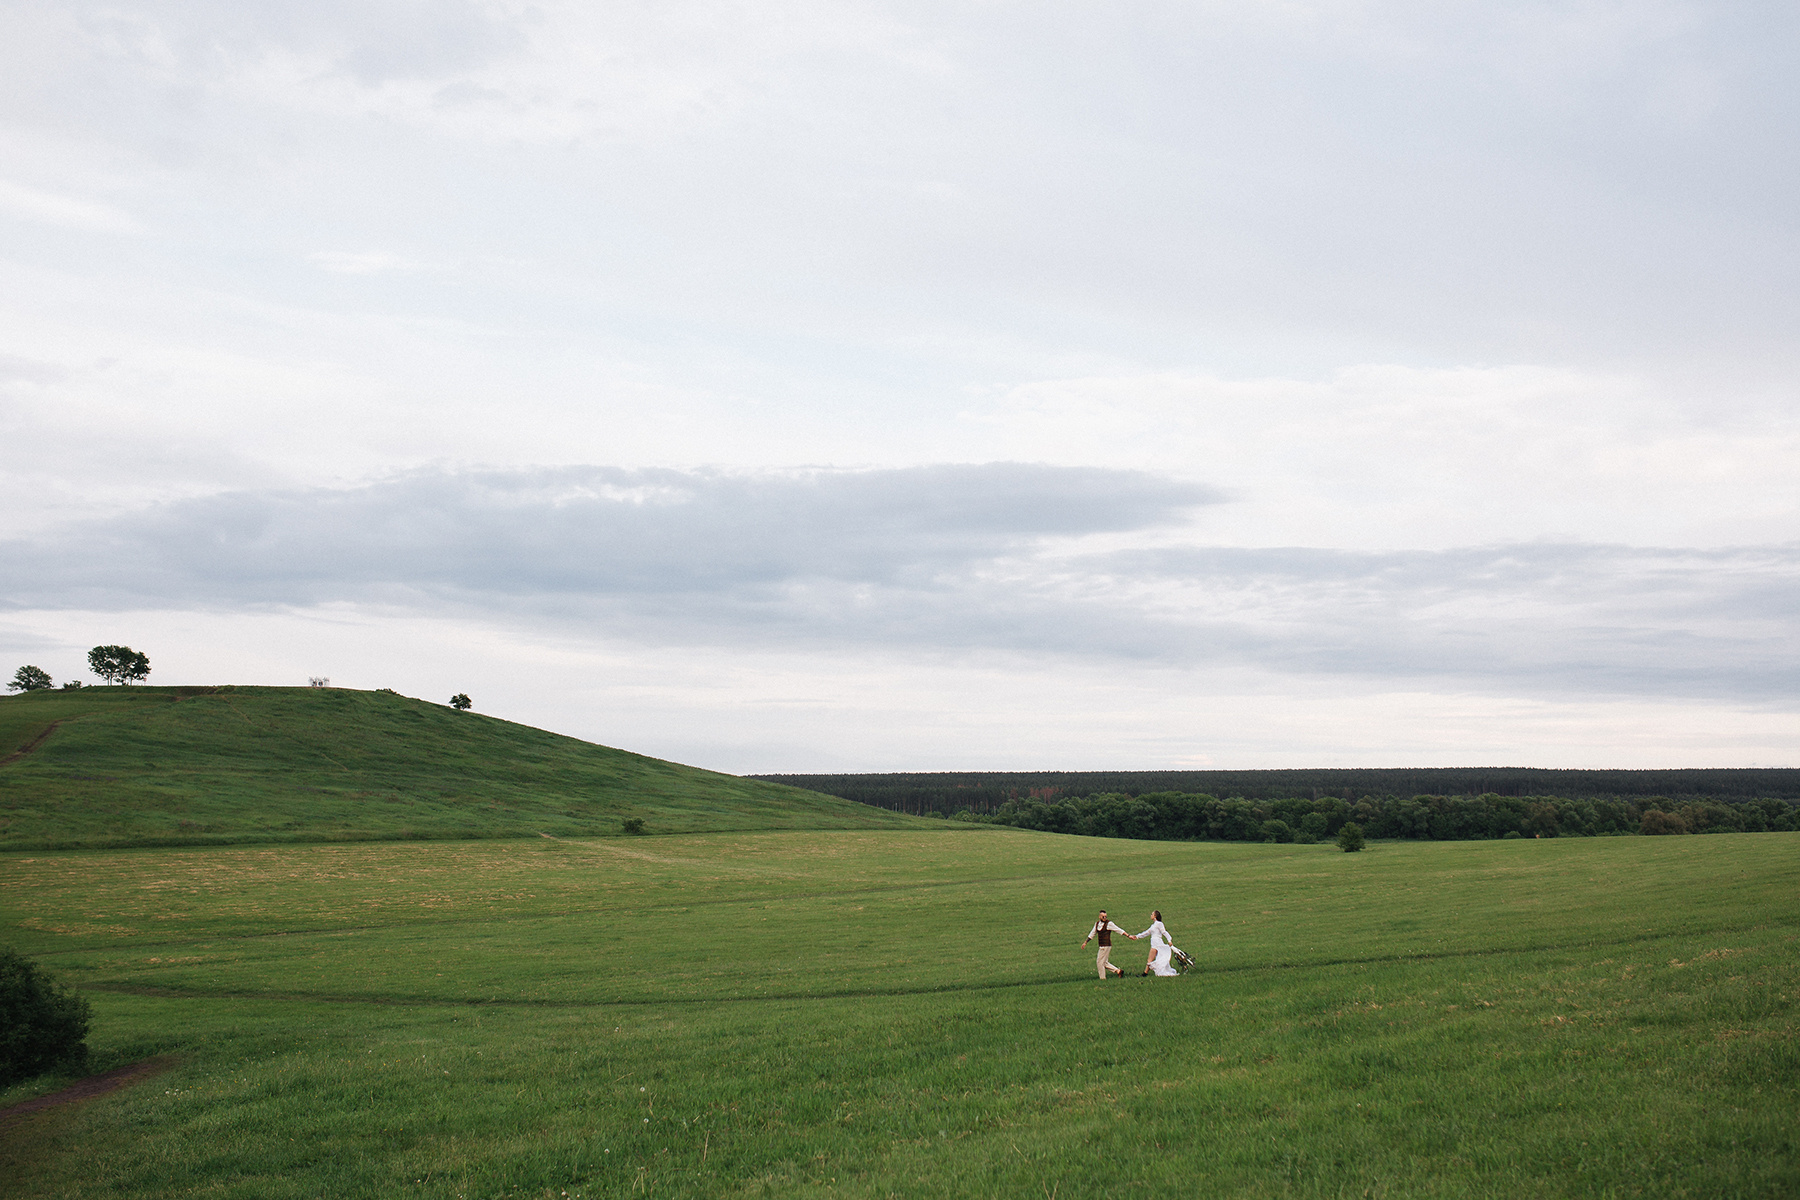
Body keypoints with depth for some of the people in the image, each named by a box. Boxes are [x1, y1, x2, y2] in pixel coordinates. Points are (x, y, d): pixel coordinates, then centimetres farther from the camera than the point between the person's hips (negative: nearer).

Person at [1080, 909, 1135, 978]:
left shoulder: (1109, 924, -9)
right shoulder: (1097, 924, 11)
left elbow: (1119, 930, -6)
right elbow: (1092, 934, 22)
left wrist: (1128, 936, -9)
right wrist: (1085, 942, 24)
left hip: (1106, 946, -8)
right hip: (1102, 946, 8)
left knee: (1100, 962, -3)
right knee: (1104, 963, 12)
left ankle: (1102, 978, 6)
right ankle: (1118, 971, 18)